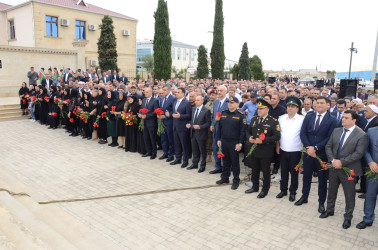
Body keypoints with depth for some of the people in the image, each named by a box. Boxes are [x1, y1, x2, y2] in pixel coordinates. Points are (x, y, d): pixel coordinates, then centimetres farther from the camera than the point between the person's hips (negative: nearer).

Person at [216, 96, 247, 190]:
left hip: (234, 143, -5)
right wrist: (219, 139, 10)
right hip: (224, 141, 5)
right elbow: (219, 127, 13)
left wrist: (240, 143, -14)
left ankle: (236, 181, 16)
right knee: (226, 161, 16)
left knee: (235, 162, 4)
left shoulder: (240, 115, -8)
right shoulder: (223, 113, 8)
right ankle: (225, 178, 29)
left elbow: (243, 131, -11)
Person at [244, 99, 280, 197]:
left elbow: (277, 136, -16)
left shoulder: (273, 121, -11)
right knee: (255, 170, 18)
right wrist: (249, 138, -6)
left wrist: (263, 141, -24)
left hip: (266, 152, -5)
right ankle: (255, 187, 37)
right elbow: (248, 131, 16)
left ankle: (265, 189, 26)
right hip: (254, 150, 5)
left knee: (266, 171, 9)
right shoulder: (254, 119, 7)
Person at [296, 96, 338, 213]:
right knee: (306, 176, 16)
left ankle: (321, 202, 26)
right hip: (308, 152, 3)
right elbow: (302, 133, -1)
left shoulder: (332, 120, -6)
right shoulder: (308, 117, 4)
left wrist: (315, 148, -18)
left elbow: (329, 138, -12)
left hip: (322, 154, -3)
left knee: (322, 179, 10)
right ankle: (304, 197, 34)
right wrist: (308, 147, -13)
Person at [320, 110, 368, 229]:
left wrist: (341, 162, -21)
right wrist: (332, 160, -11)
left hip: (348, 170, -5)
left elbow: (358, 153, -19)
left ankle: (348, 217, 29)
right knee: (331, 191, 20)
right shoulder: (336, 131, 4)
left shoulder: (361, 135, -12)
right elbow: (328, 146, 3)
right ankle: (329, 210, 40)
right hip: (334, 167, 5)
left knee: (349, 195, 10)